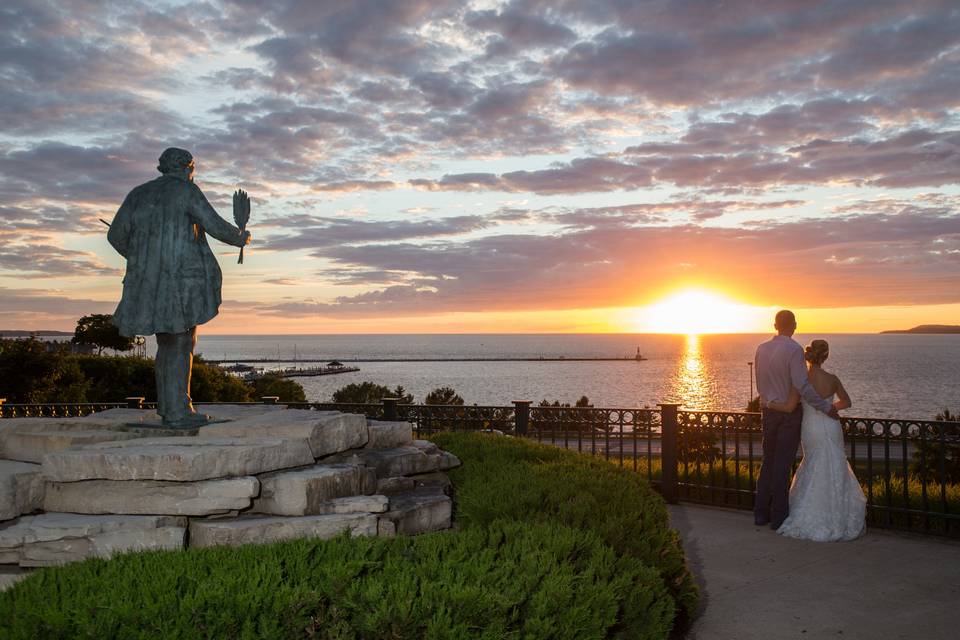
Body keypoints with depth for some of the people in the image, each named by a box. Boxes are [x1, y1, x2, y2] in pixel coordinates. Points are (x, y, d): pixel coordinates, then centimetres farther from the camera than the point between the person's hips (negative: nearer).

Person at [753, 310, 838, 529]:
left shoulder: (761, 349, 4)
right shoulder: (794, 349, -15)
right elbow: (802, 386, -21)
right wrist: (826, 407, -14)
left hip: (768, 410, 5)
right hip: (790, 412, -5)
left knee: (768, 461, 14)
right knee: (783, 464, 2)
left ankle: (761, 513, 18)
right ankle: (778, 516, 8)